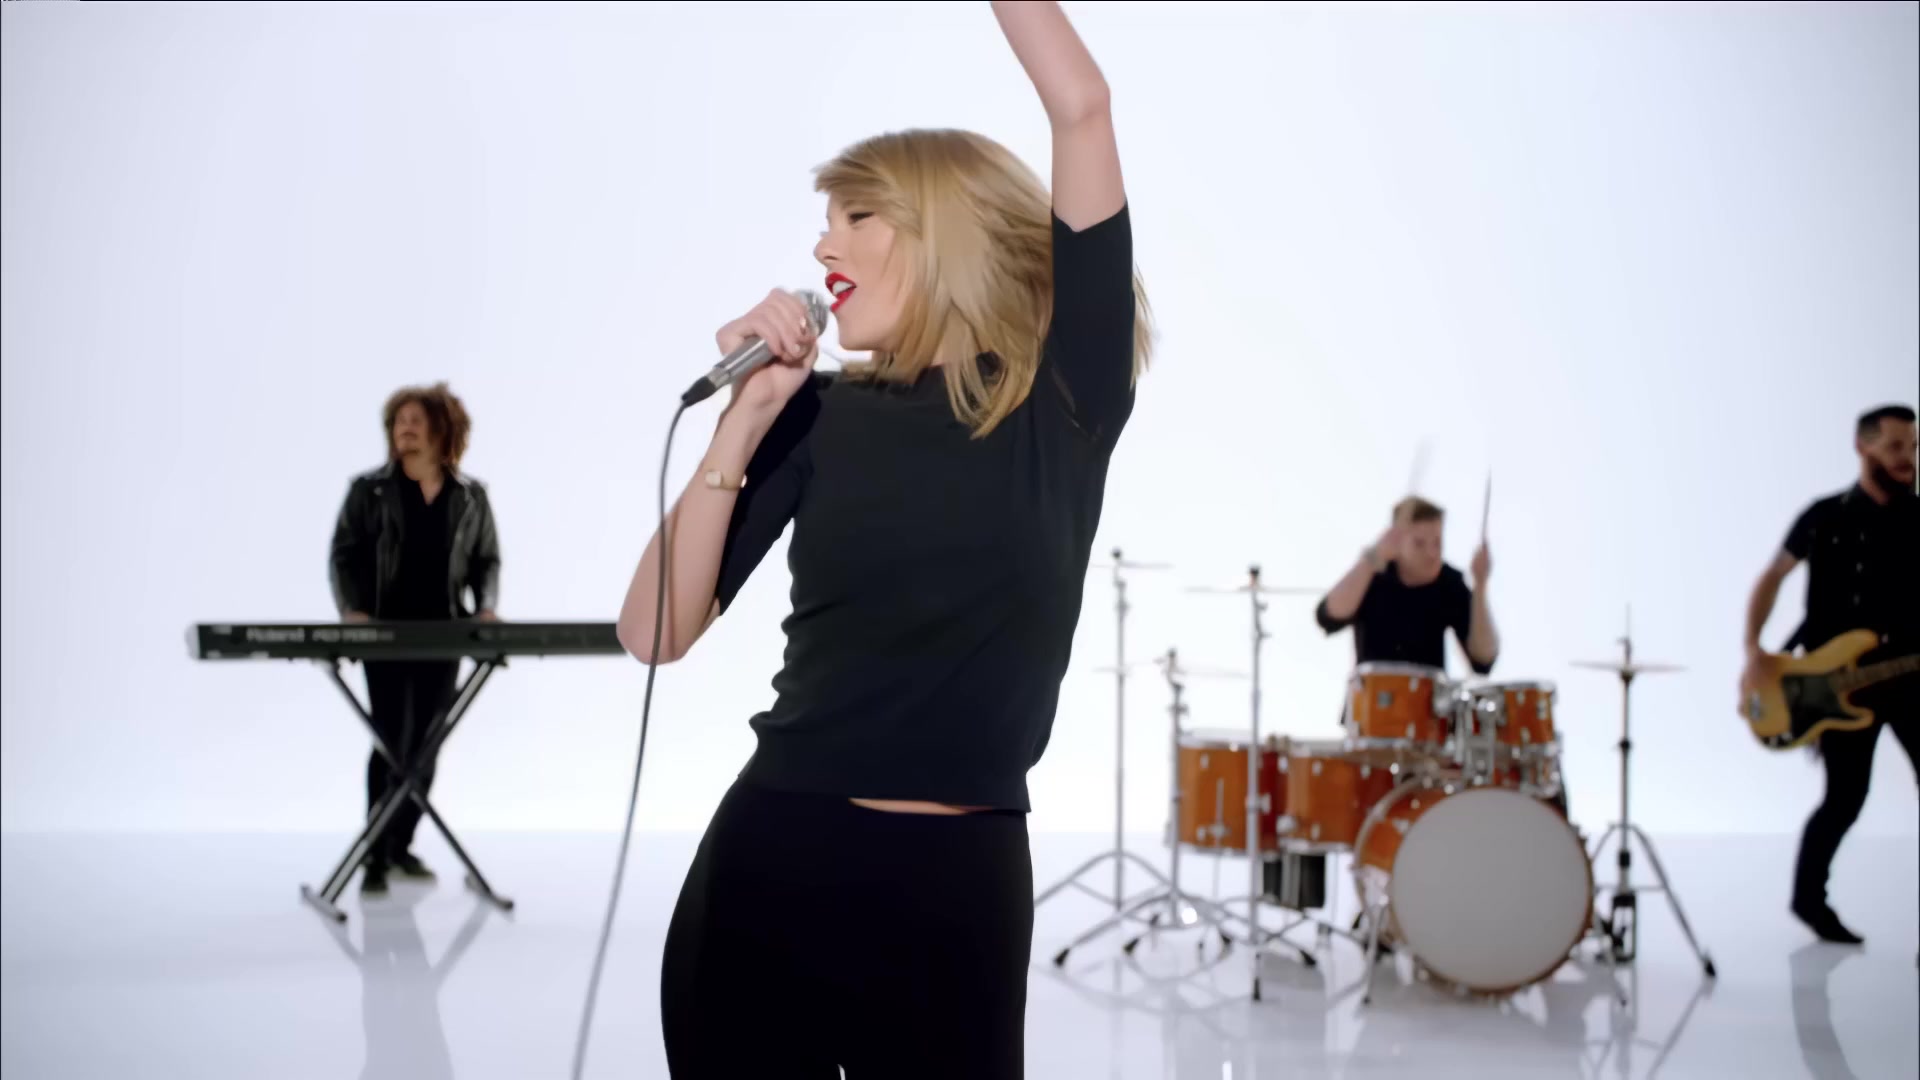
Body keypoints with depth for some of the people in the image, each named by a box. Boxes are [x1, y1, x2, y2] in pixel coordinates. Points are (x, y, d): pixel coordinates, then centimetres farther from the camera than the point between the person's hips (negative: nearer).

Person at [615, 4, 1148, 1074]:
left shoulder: (1066, 392, -1)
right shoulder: (826, 415, 5)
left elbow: (1083, 108, -10)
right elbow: (656, 633, -1)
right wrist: (746, 420, -6)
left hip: (954, 881, -2)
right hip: (766, 868, 2)